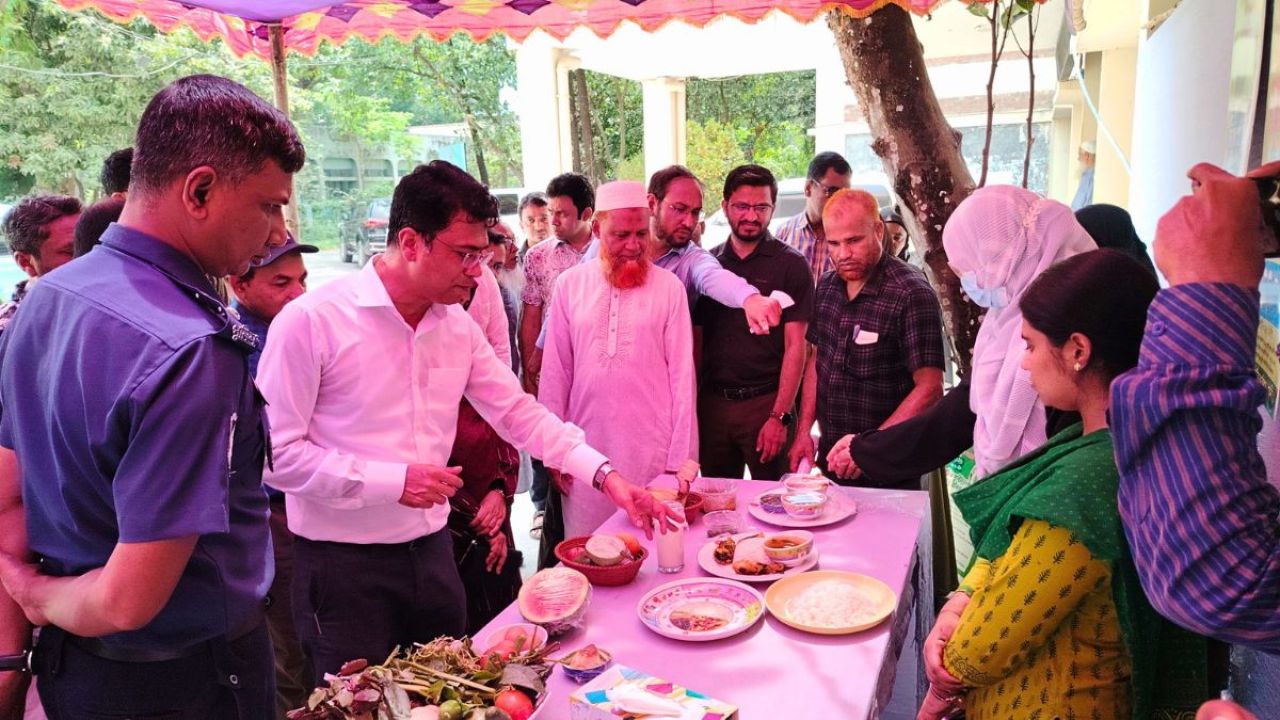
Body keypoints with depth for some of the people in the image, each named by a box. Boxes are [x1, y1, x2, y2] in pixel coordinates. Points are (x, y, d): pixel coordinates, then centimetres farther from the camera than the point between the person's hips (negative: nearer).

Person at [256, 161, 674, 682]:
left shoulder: (458, 326, 2)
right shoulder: (311, 321, -16)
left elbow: (520, 413, 6)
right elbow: (276, 452, -15)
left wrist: (605, 475, -3)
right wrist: (392, 481, -19)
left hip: (431, 552, 6)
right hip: (344, 564, -5)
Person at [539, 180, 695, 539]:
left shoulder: (669, 287, -1)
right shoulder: (569, 284, 3)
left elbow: (682, 375, 0)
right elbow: (555, 372, 6)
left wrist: (681, 457, -2)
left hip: (651, 451, -1)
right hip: (585, 448, 1)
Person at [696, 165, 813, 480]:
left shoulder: (791, 265, -2)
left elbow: (795, 347, -7)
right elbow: (695, 340, 10)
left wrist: (780, 416, -14)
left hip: (765, 403, -3)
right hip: (711, 403, 4)